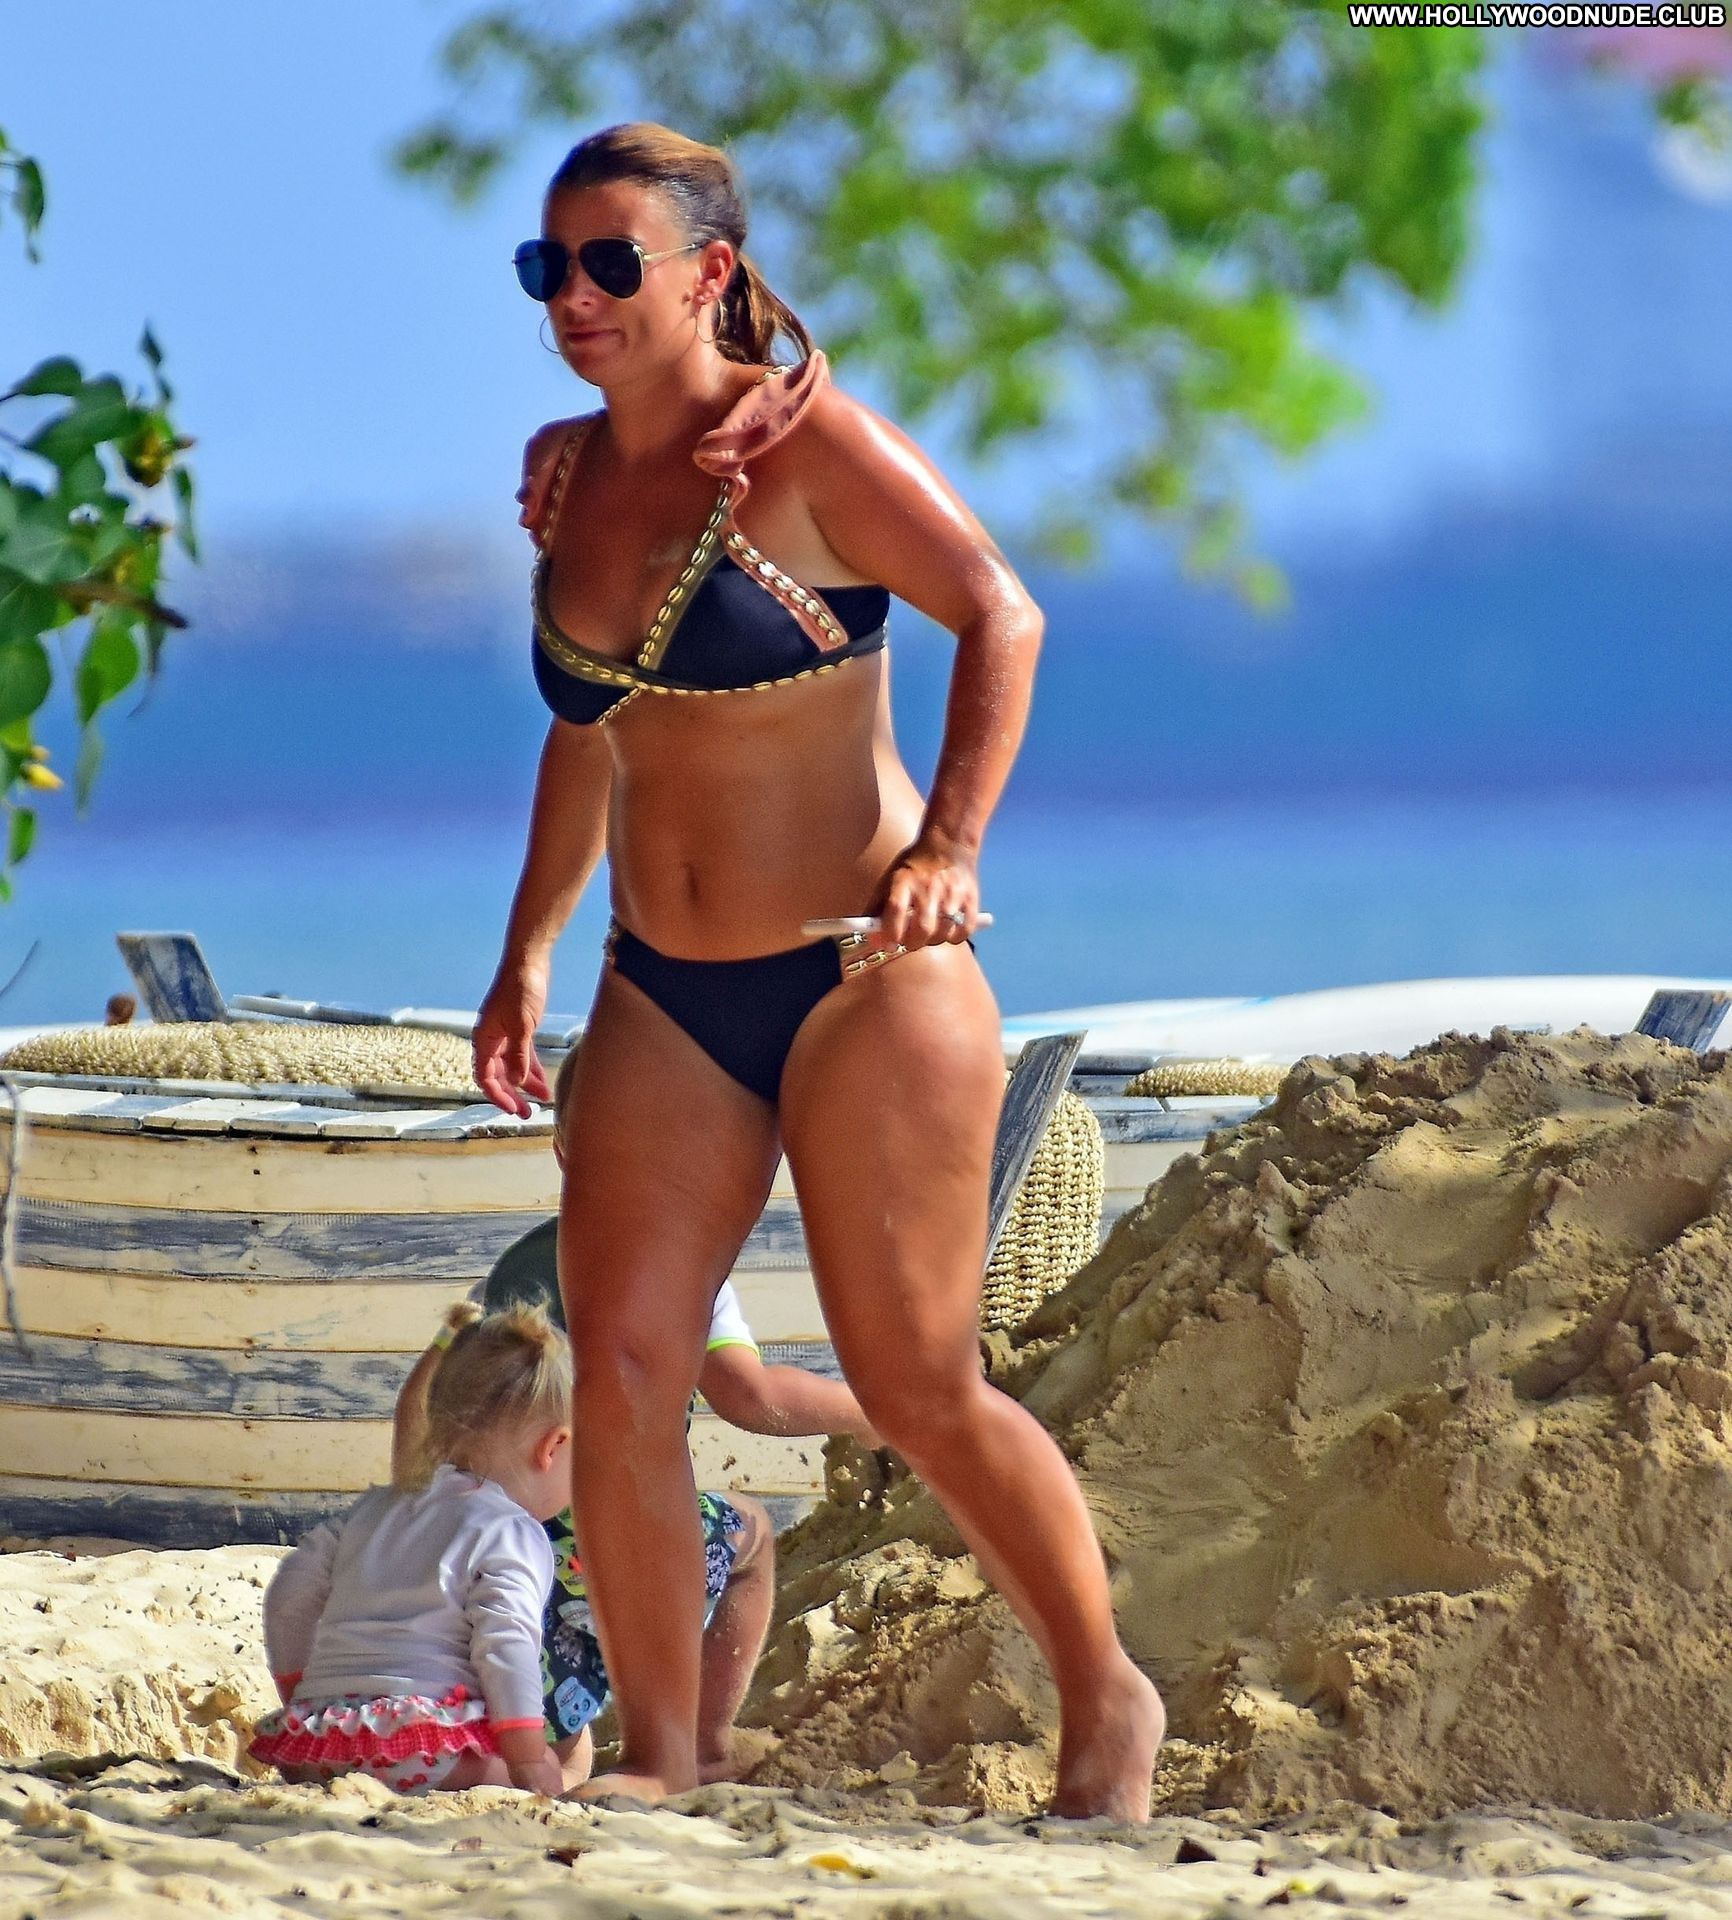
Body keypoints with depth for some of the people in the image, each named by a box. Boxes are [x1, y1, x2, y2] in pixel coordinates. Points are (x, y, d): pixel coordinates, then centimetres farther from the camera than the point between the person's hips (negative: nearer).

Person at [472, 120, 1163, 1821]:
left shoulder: (807, 441, -10)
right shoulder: (564, 479, 9)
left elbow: (1001, 616, -13)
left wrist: (950, 842, -23)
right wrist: (525, 952, 18)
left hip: (864, 980, -6)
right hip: (664, 998, 6)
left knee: (918, 1388, -4)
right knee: (617, 1365, -8)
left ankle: (1106, 1701, 15)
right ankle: (655, 1759, 0)